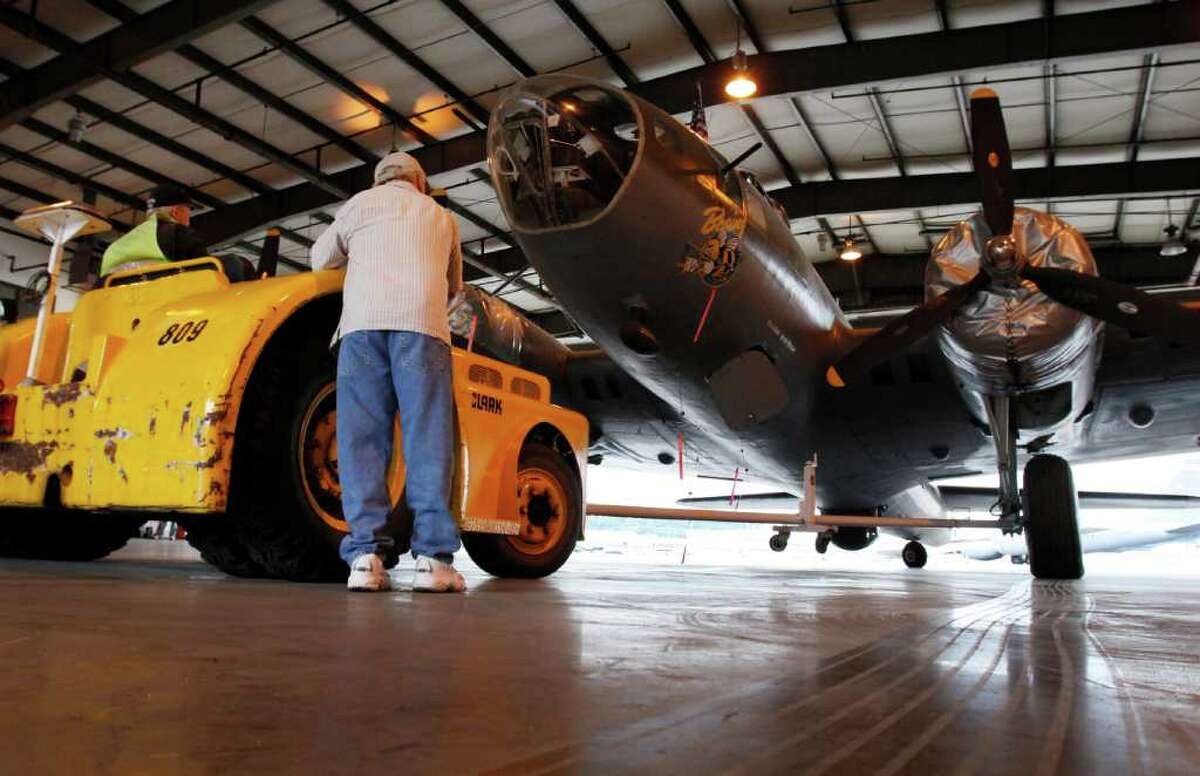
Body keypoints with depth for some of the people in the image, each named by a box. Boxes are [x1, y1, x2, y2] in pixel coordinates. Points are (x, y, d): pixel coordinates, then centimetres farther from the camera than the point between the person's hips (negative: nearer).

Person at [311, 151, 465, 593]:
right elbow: (454, 286, 38)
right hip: (423, 324, 0)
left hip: (362, 322, 0)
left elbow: (320, 259, 32)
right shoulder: (441, 216, 29)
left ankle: (367, 554, -12)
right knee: (428, 439, -6)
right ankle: (433, 557, -14)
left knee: (362, 439, -2)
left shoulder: (362, 202, 24)